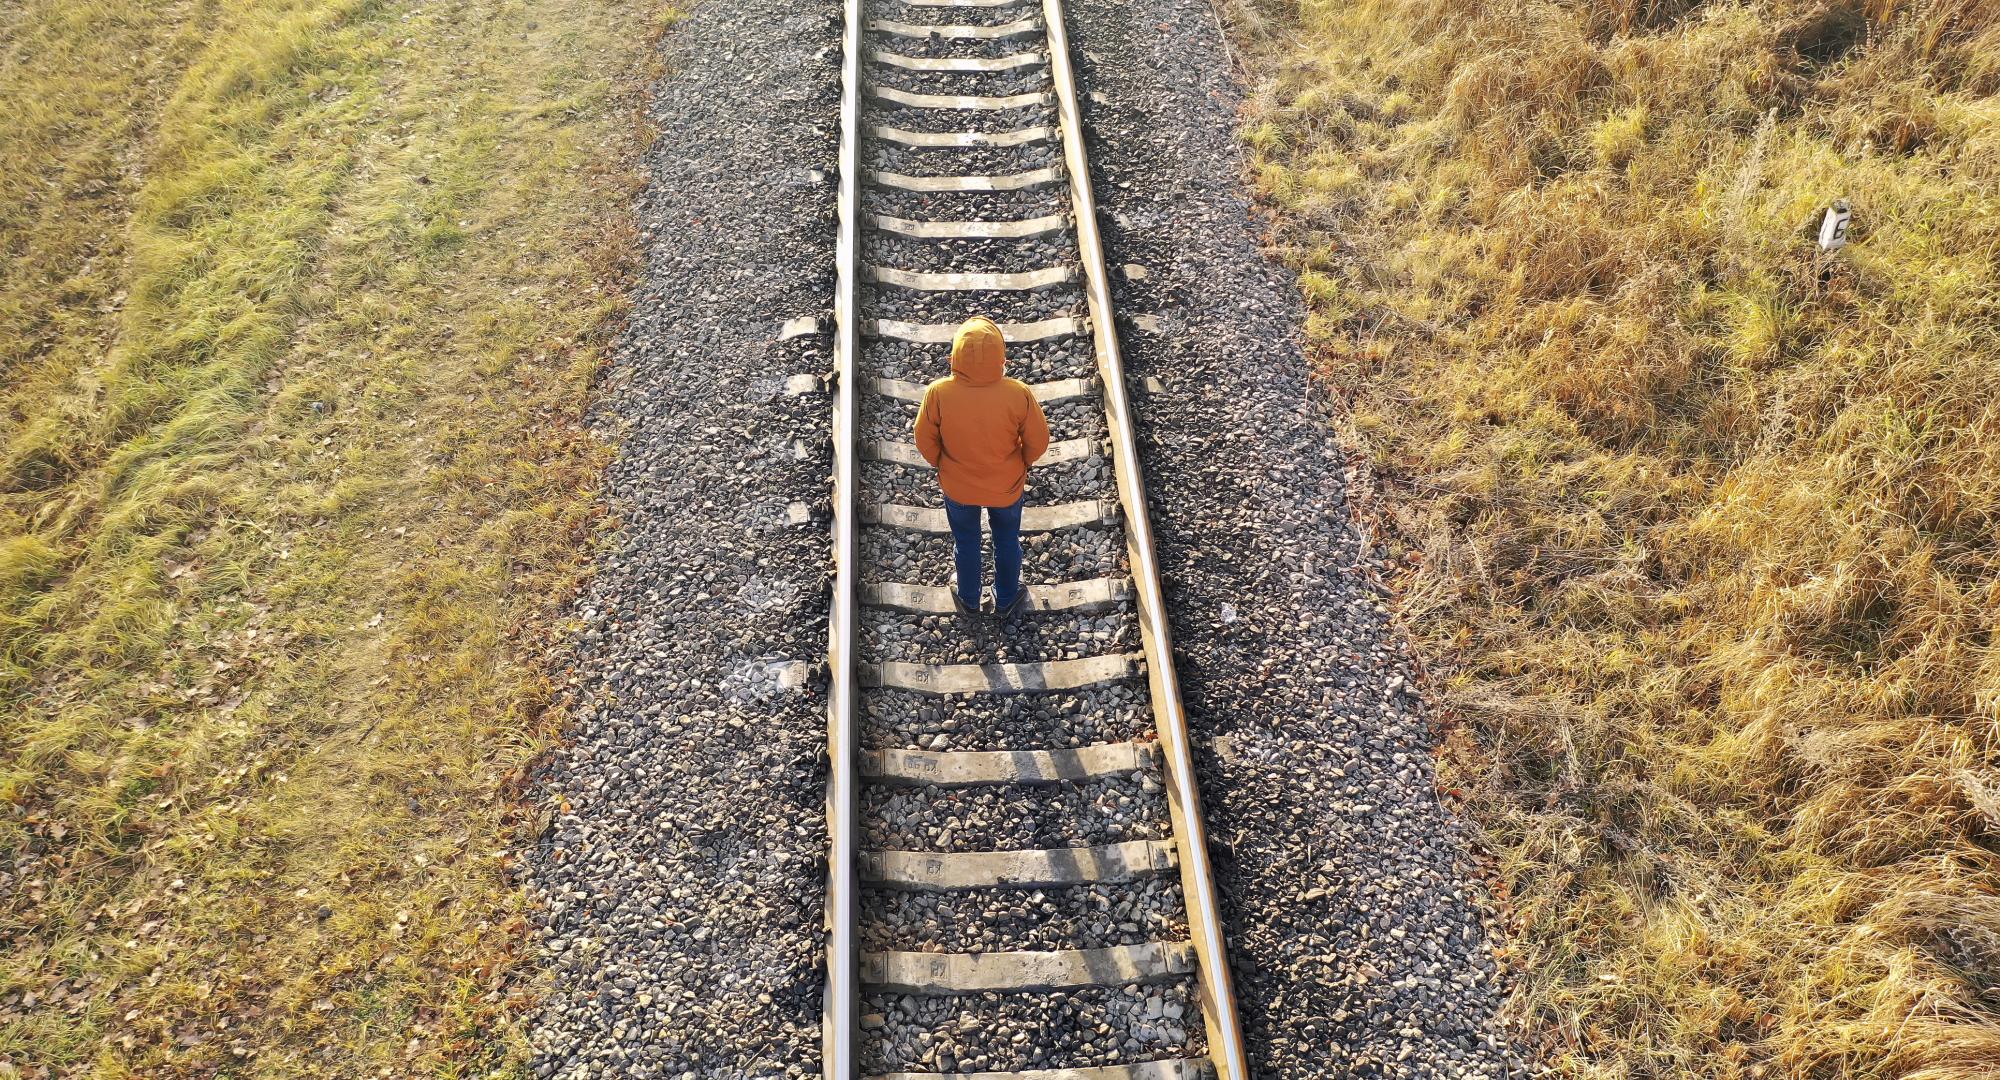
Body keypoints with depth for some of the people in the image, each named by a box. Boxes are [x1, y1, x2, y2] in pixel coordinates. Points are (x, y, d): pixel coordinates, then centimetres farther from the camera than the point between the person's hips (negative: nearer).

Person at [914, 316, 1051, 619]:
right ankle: (1006, 600, 50)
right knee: (1007, 541, 28)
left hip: (957, 486, 0)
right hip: (1007, 487, 0)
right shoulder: (1019, 394, -31)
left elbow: (925, 441, -13)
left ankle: (969, 601, 51)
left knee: (966, 542, 28)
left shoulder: (938, 393, -30)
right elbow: (1038, 441, -15)